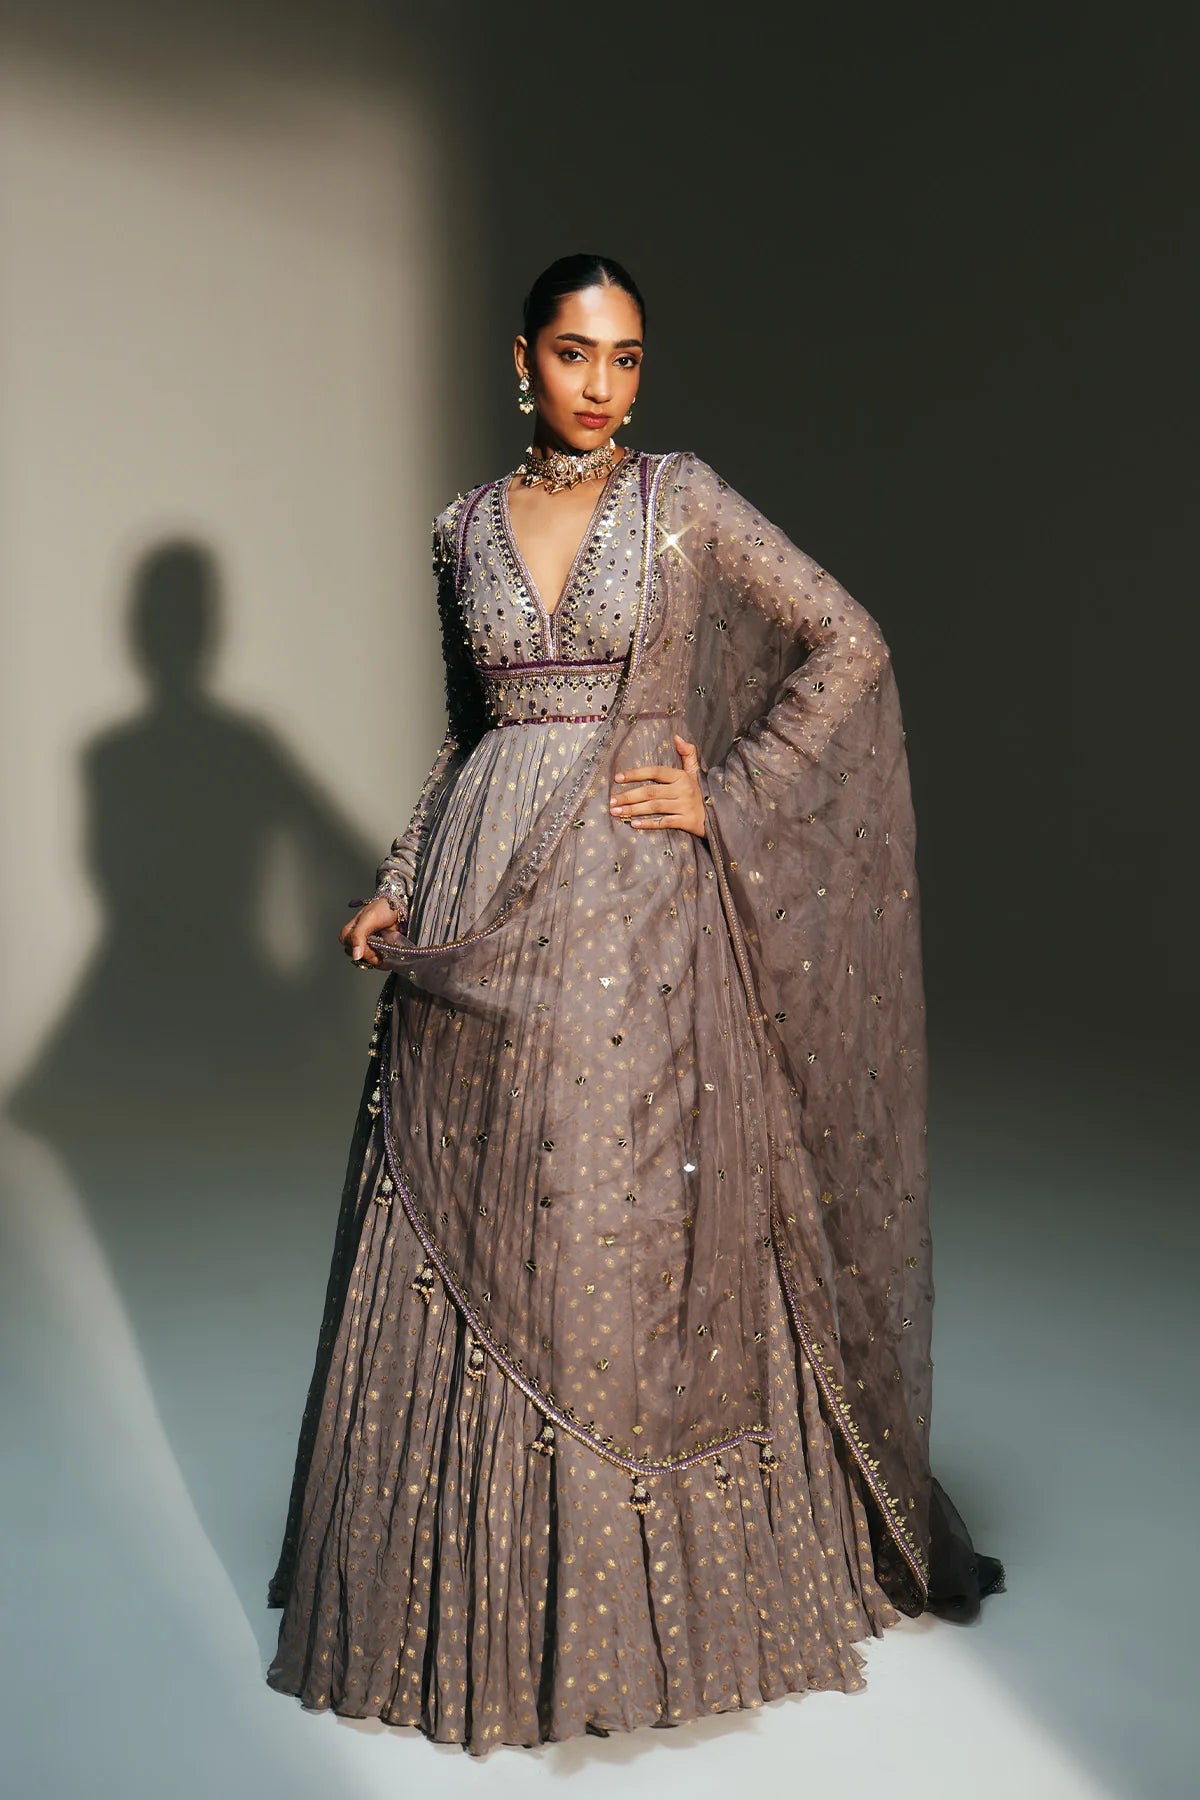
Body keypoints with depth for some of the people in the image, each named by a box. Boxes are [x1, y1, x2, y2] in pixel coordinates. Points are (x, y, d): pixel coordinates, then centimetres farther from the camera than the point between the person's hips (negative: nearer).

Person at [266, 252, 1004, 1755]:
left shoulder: (683, 499, 2)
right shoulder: (465, 525, 12)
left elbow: (850, 646, -1)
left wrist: (725, 798, -7)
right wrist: (397, 885, 10)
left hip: (635, 905, -3)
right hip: (485, 903, 4)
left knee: (631, 1229, 0)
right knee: (474, 1241, 6)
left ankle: (646, 1590, 20)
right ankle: (481, 1593, 23)